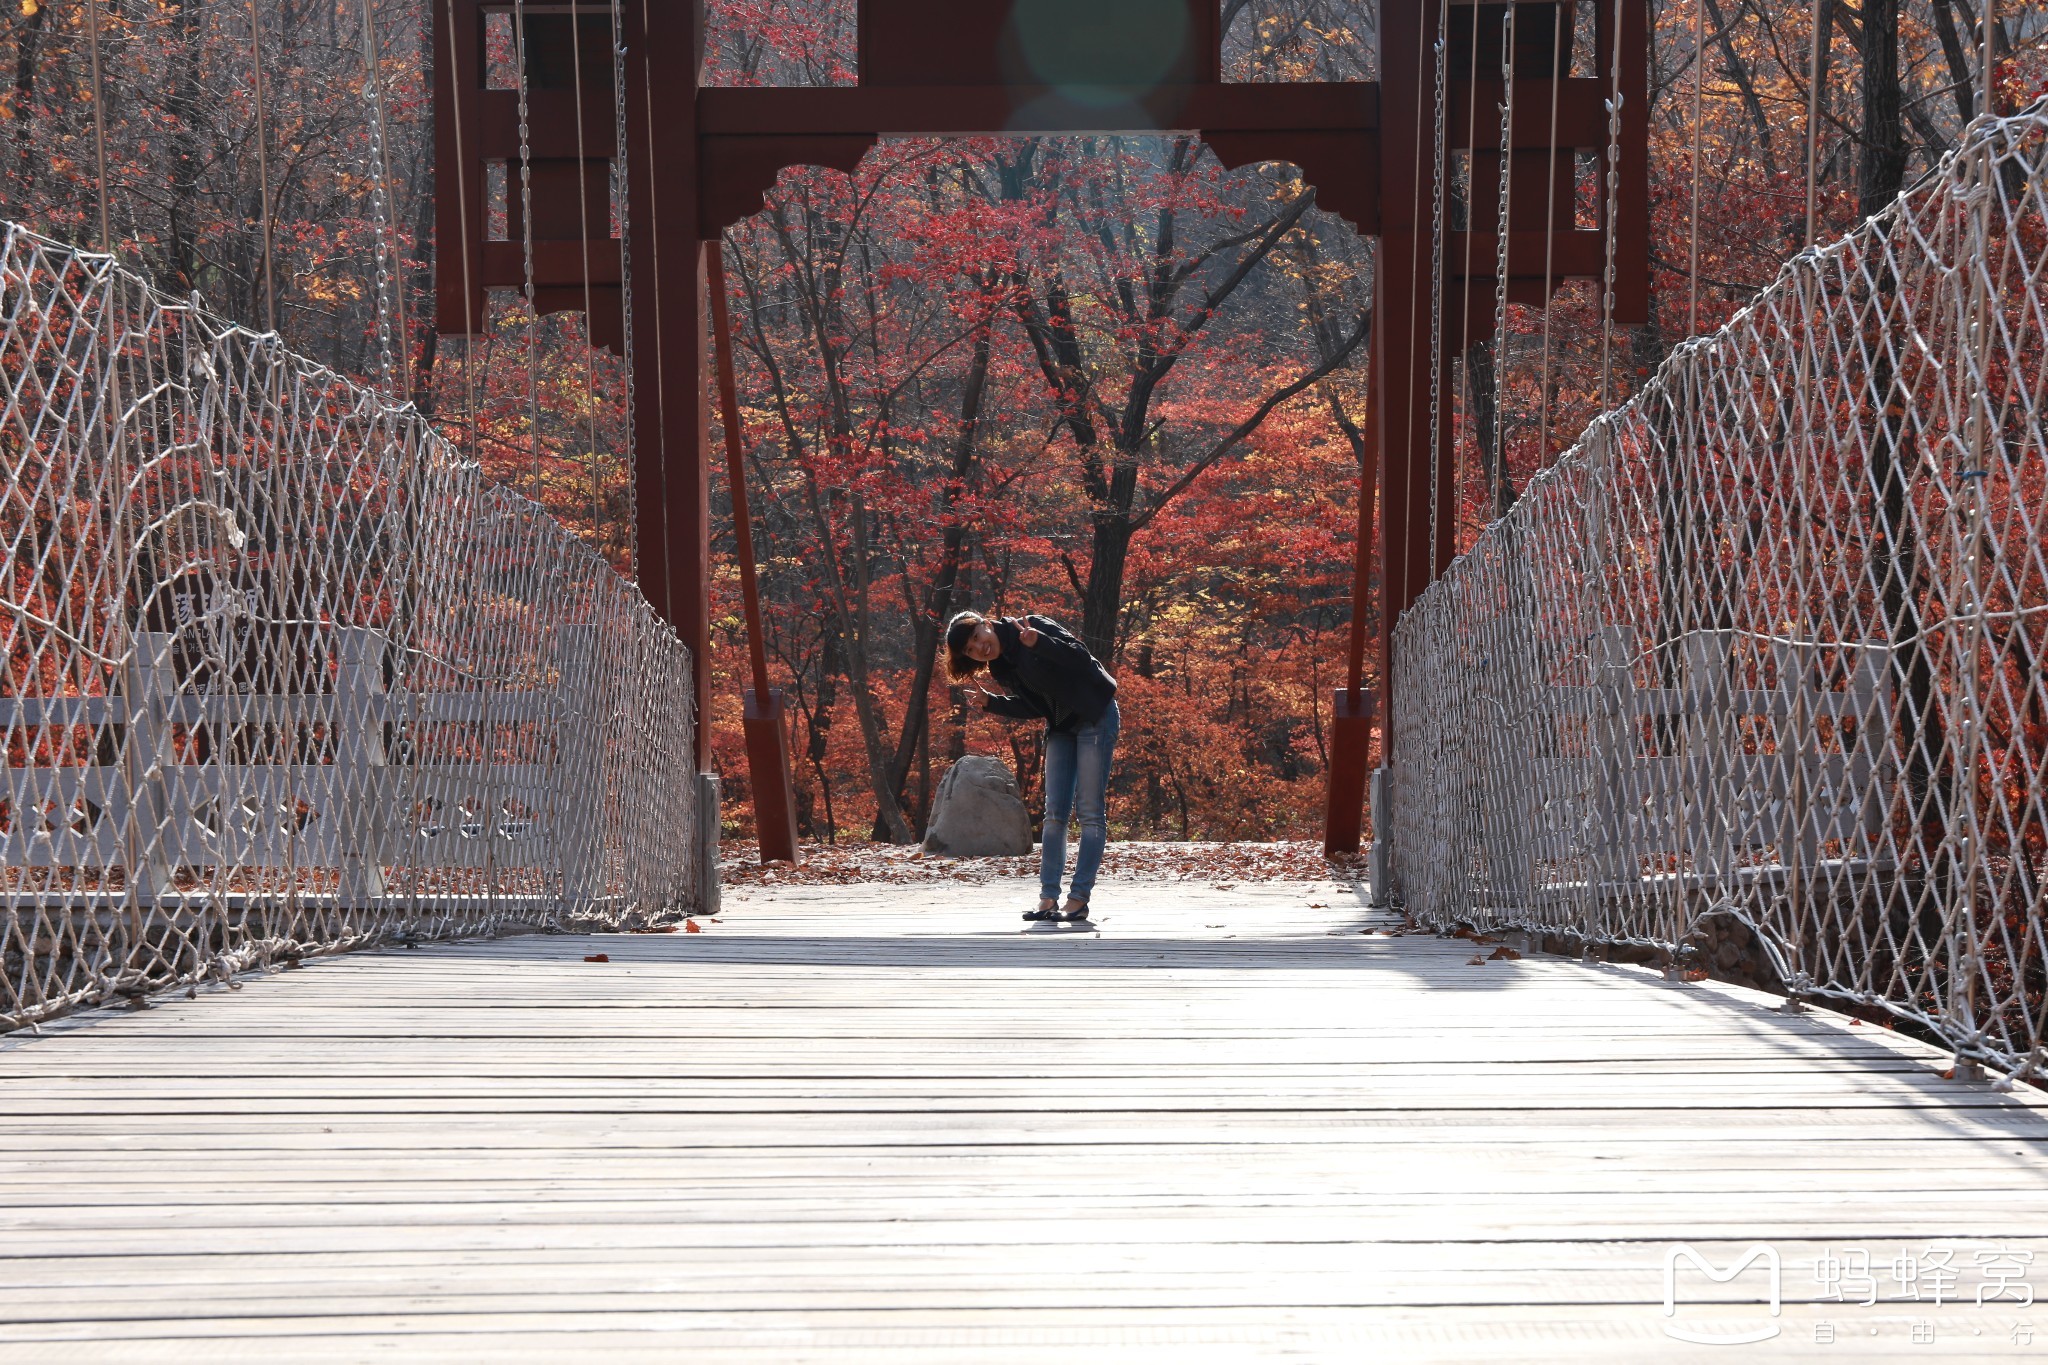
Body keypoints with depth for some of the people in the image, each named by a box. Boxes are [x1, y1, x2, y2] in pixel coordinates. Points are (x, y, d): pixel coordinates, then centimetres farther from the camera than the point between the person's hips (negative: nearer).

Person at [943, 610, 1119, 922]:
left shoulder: (1035, 626, -17)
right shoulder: (1000, 667, 4)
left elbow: (1082, 659, -24)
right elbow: (1033, 708, 6)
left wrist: (1039, 642, -37)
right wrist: (992, 702, -6)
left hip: (1094, 716, -7)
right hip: (1061, 727, 8)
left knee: (1091, 812, -7)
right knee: (1054, 814, 2)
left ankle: (1079, 898, -8)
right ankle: (1048, 899, 2)